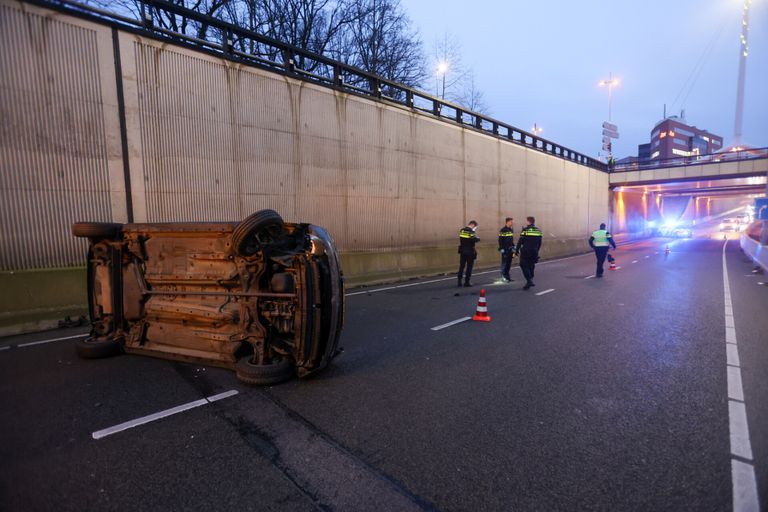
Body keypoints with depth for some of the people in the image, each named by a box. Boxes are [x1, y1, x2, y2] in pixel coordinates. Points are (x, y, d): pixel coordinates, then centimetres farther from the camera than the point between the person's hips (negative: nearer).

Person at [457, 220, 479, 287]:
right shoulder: (471, 232, -15)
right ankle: (467, 282, 7)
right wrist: (478, 238, -7)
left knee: (461, 266, 11)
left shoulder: (461, 230, 4)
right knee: (469, 267, 5)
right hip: (470, 252, -5)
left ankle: (459, 281, 11)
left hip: (462, 251, 6)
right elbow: (474, 240, -26)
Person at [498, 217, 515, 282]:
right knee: (504, 262, -6)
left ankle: (507, 275, 16)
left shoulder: (511, 230, 14)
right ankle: (504, 275, 0)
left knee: (509, 262, 9)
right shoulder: (502, 230, -10)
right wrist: (501, 249, -16)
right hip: (505, 249, -7)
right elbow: (500, 240, -12)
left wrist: (513, 247, 17)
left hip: (510, 249, 7)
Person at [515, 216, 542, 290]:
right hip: (534, 252, 5)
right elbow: (539, 243, 12)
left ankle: (529, 281, -12)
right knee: (531, 266, 15)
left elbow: (520, 241, -9)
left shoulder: (525, 230, -10)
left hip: (525, 252, -5)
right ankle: (530, 281, 19)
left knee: (524, 266, 1)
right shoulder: (538, 231, 7)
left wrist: (517, 250, -2)